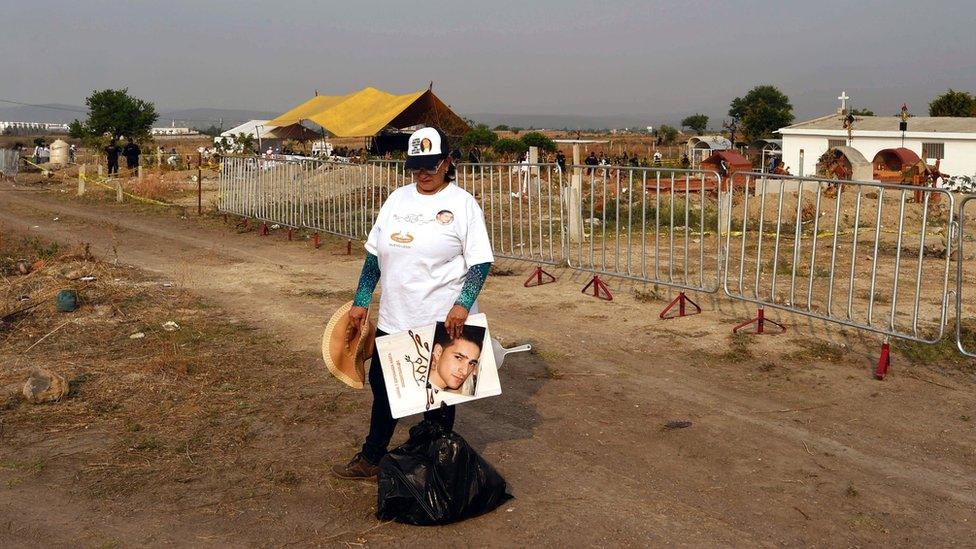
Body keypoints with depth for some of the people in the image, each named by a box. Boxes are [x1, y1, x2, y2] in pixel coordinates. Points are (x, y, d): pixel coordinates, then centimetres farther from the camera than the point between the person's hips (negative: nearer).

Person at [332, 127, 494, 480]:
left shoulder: (462, 203, -7)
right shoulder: (398, 199, 9)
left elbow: (480, 261, -10)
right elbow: (374, 253, 13)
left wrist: (463, 304, -23)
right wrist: (361, 301, 9)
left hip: (441, 321, -5)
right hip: (393, 318, 6)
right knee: (382, 385, 16)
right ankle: (371, 459, 33)